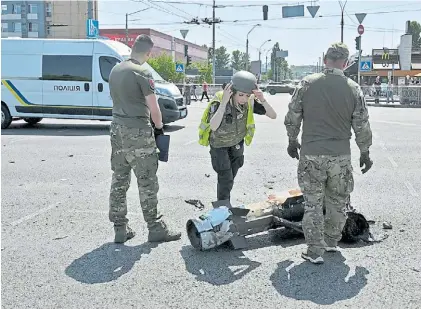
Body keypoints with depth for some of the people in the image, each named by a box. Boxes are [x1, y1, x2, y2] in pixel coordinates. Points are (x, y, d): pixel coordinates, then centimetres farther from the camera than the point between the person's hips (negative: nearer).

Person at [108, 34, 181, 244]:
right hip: (137, 131, -7)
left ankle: (120, 229, 17)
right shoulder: (142, 73, -13)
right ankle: (155, 229, 8)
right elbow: (153, 108, -13)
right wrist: (159, 127, 5)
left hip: (117, 128, 7)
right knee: (147, 182, 0)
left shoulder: (115, 70, 10)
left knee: (119, 180, 11)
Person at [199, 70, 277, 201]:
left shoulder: (250, 101, -23)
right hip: (219, 143, -4)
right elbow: (213, 127, -49)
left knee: (230, 177, 15)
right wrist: (224, 102, -55)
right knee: (226, 179, -9)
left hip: (237, 143, 4)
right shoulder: (219, 101, -35)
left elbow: (273, 115, -24)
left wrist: (262, 100, -42)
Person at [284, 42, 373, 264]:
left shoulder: (307, 84, -4)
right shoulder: (353, 89, -3)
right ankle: (332, 241, 34)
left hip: (311, 155, -1)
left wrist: (292, 141, 17)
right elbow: (362, 126, 1)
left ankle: (315, 251, 11)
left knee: (313, 203, 7)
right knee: (337, 202, 19)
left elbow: (292, 117, 1)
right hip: (340, 156, 1)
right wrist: (365, 153, 14)